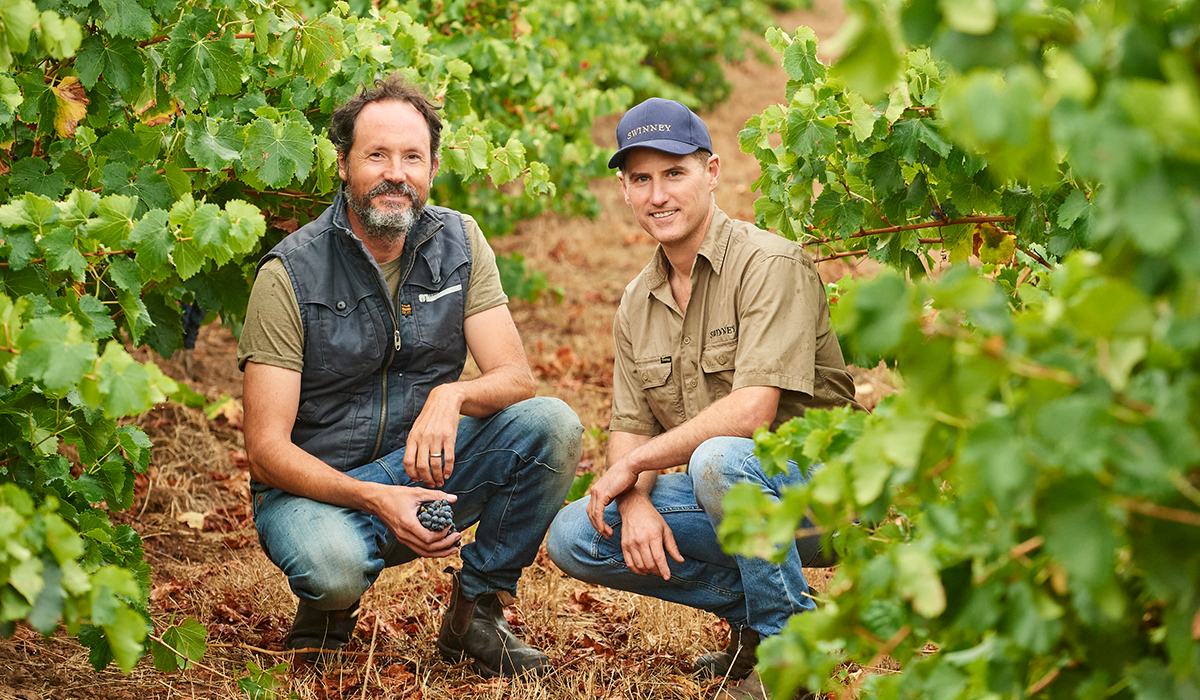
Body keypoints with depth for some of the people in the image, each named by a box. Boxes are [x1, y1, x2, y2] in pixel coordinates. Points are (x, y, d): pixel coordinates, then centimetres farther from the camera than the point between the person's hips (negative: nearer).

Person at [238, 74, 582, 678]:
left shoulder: (458, 243, -2)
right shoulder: (290, 274, -14)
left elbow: (516, 378, -6)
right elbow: (267, 450, -17)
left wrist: (453, 396, -31)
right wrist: (375, 499, -33)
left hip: (427, 469, 4)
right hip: (316, 486, -4)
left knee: (550, 424, -20)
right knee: (333, 564, -38)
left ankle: (475, 611, -4)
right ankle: (328, 605, 2)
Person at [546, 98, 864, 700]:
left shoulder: (769, 263, -14)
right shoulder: (637, 304, 10)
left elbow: (751, 412, -25)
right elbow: (631, 428, 8)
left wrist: (633, 464, -17)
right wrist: (636, 502, -15)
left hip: (814, 482, -7)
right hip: (724, 491, 7)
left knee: (720, 458, -38)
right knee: (573, 537, -11)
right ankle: (752, 603, 1)